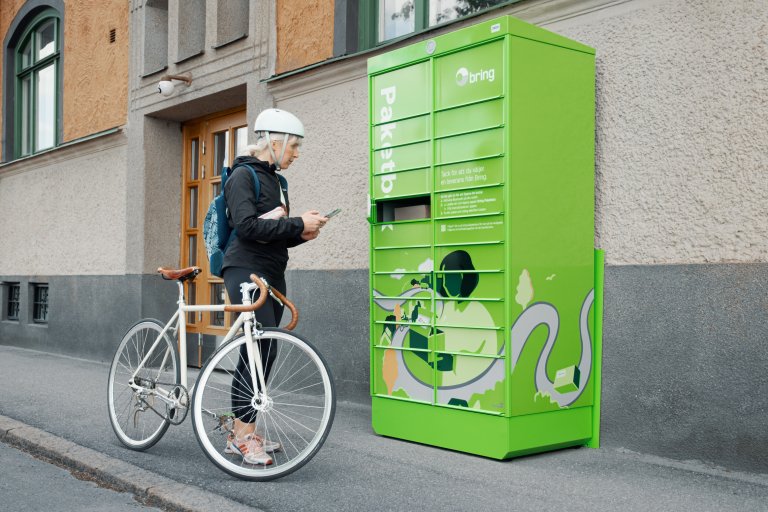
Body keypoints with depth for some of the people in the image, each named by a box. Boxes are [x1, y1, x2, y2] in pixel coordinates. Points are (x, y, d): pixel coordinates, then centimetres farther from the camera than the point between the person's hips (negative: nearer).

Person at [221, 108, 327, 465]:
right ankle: (243, 436, -10)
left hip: (272, 273, 9)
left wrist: (300, 235, 4)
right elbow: (247, 227, -19)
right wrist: (298, 225, -15)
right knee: (262, 347, -16)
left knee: (259, 351, 7)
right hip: (246, 270, -9)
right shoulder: (243, 175, -6)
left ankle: (242, 430, 14)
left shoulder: (275, 181, 19)